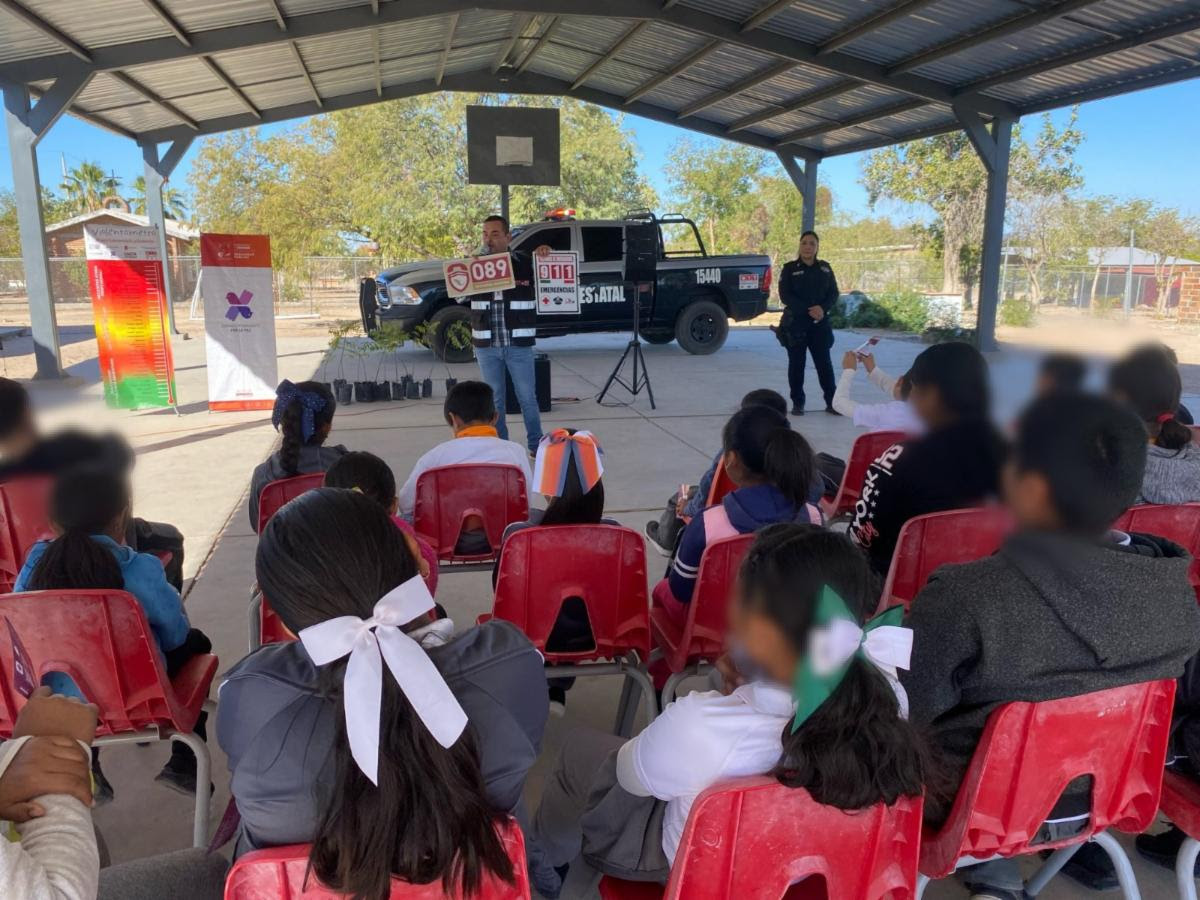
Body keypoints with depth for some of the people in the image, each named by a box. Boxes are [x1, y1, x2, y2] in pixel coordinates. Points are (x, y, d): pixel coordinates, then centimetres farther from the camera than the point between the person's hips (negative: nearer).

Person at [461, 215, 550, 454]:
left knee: (527, 397, 6)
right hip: (486, 346, 2)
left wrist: (545, 256, -15)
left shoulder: (526, 262, -1)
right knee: (494, 399, 11)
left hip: (519, 345, -2)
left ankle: (536, 444, 19)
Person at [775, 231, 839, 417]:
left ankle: (832, 402, 9)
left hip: (820, 323, 2)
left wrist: (823, 308, -14)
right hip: (795, 323, -2)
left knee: (824, 363, 2)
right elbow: (785, 296, -9)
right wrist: (807, 310, -19)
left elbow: (833, 293, 6)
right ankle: (798, 403, 13)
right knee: (796, 364, 4)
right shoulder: (789, 268, -1)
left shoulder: (825, 268, 9)